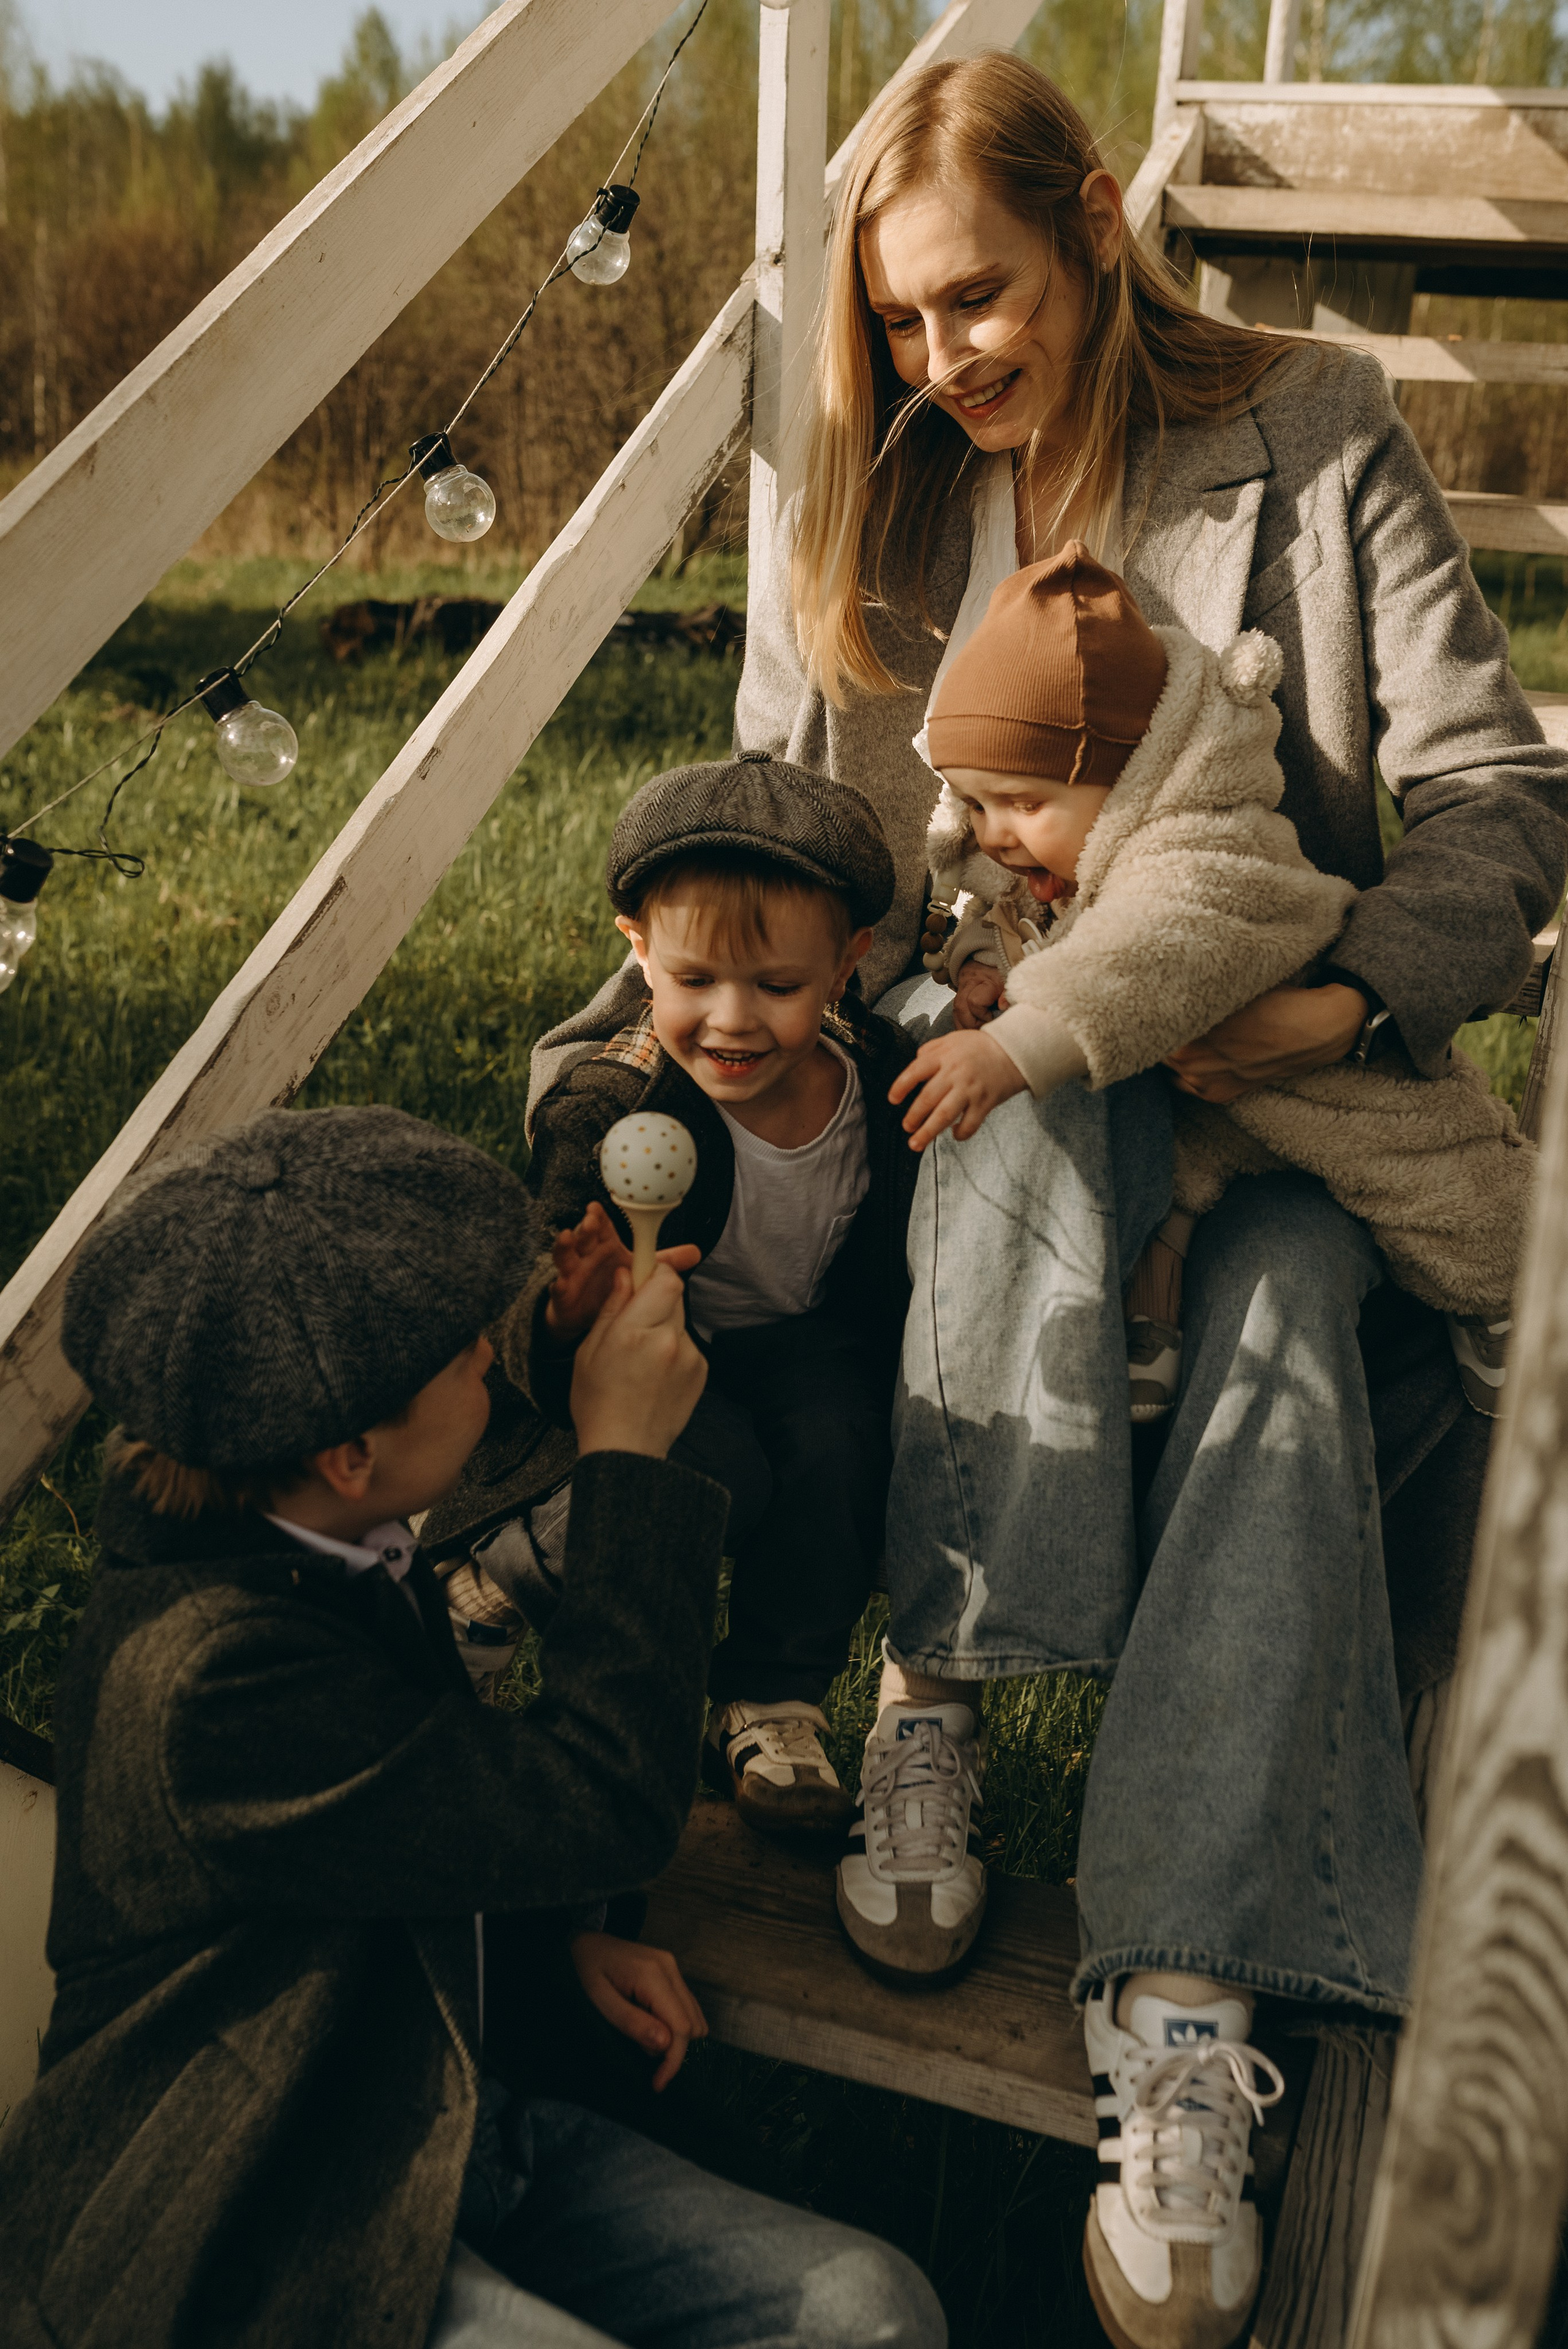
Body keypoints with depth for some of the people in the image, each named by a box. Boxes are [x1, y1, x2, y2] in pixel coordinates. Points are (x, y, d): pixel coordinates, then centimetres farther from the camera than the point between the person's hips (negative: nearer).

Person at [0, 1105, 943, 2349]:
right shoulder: (204, 1677, -30)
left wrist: (563, 1940, 2)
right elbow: (606, 1804, -31)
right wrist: (627, 1459, -23)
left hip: (463, 2127, 8)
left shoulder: (337, 1552, 2)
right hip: (259, 2248, -8)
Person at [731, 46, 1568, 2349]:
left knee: (1286, 1330, -32)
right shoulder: (846, 507, 8)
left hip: (1279, 1036, -1)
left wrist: (1353, 988, -24)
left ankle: (1179, 2004, -33)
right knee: (1031, 1116, -37)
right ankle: (936, 1679, -27)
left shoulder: (1317, 431, 0)